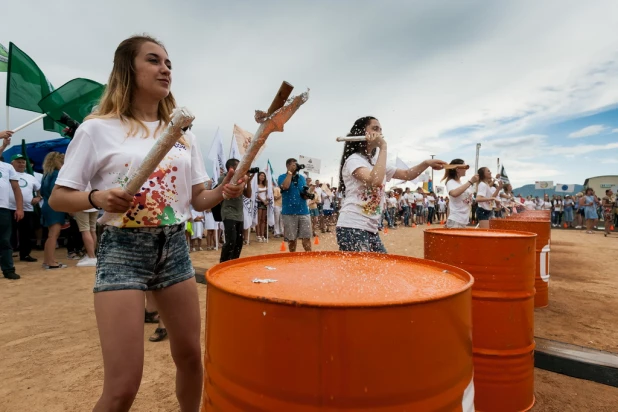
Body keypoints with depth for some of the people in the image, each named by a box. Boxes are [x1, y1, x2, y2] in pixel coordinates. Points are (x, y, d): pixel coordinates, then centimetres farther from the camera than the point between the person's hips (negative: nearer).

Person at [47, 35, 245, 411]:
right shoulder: (98, 129, -3)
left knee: (191, 356, 15)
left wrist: (223, 193, -12)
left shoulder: (183, 134, 9)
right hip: (123, 249, -4)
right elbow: (58, 198, -2)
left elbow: (198, 199, 9)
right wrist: (97, 197, -21)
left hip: (175, 247, 5)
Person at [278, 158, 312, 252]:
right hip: (289, 213, -2)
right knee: (291, 239, 6)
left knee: (306, 238, 0)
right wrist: (290, 172, -11)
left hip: (303, 212, 3)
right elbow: (285, 186, -20)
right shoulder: (282, 177, 3)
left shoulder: (302, 178, 12)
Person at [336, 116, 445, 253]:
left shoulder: (376, 163, 19)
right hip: (352, 228, -9)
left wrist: (426, 163, 5)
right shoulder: (354, 159, -8)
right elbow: (376, 181, -26)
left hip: (371, 229, 10)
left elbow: (406, 174, 23)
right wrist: (383, 147, -18)